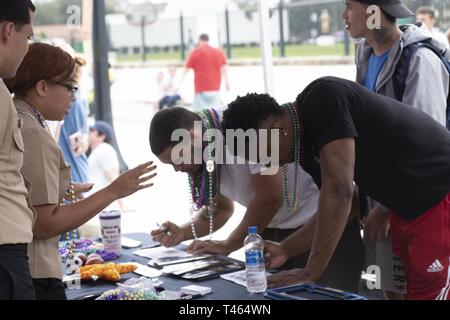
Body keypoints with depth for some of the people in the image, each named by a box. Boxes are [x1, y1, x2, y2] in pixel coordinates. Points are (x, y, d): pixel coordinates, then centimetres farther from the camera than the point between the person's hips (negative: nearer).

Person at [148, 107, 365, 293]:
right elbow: (221, 208, 14)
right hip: (275, 230, 8)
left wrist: (228, 245, -12)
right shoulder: (204, 154, 2)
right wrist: (183, 233, -4)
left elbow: (270, 197, -24)